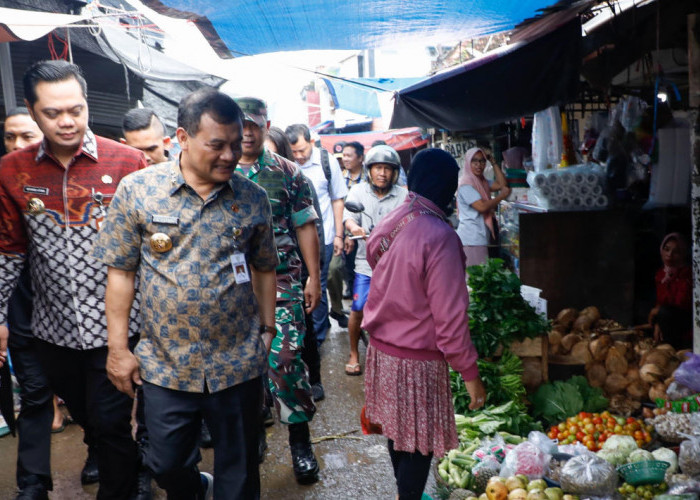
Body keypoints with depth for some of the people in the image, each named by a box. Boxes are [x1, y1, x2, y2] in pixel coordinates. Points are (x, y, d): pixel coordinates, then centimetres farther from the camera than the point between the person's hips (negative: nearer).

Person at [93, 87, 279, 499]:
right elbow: (121, 272, -3)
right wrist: (118, 348, -2)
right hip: (165, 363, 0)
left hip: (239, 362, 0)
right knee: (167, 465, 20)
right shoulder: (137, 189, -7)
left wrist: (268, 330, 6)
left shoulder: (253, 198, -2)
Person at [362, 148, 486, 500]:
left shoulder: (387, 224, 0)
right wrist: (469, 372, -13)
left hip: (381, 349, 8)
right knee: (419, 444, 10)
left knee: (397, 430, 24)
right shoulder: (439, 236, -22)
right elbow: (449, 316, -21)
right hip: (417, 360, -8)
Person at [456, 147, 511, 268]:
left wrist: (493, 161, 9)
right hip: (471, 239, -9)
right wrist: (502, 196, -7)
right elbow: (482, 206, -19)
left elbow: (502, 184, 9)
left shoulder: (482, 182, 18)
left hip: (481, 237, 9)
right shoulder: (466, 184, -12)